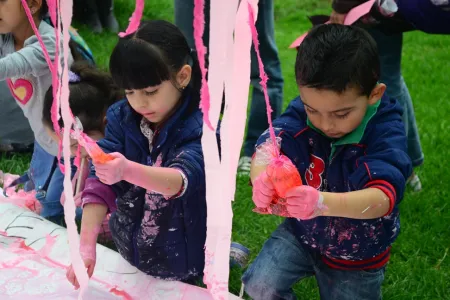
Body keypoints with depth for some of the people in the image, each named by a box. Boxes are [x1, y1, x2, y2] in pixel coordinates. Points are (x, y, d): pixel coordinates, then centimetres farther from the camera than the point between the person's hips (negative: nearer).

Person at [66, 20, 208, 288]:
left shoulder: (201, 127, -23)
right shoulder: (121, 118, -10)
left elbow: (181, 180, -39)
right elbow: (100, 183, -18)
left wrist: (127, 170, -57)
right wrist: (86, 244, -29)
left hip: (182, 257, -4)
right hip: (129, 249, 5)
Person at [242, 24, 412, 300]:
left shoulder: (386, 132, -28)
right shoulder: (302, 111, -19)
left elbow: (383, 198, -40)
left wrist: (323, 203, -59)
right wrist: (262, 179, -56)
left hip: (357, 253, -1)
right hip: (302, 232, 2)